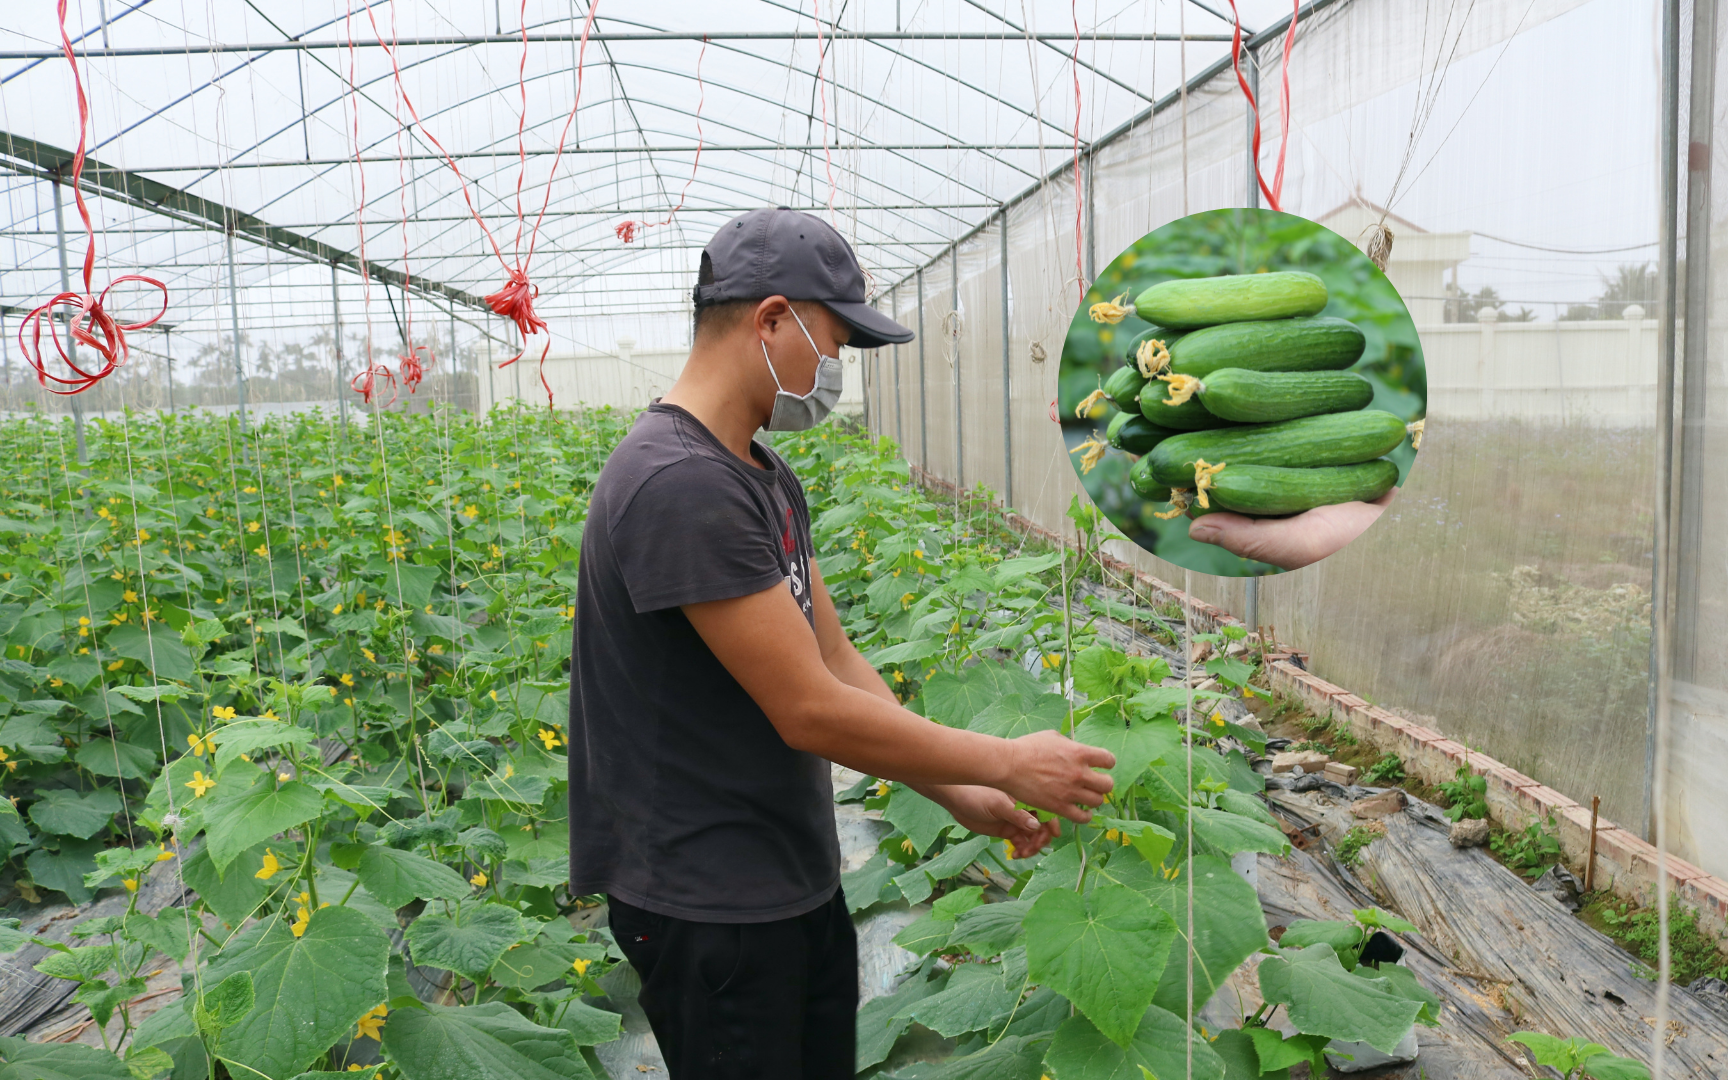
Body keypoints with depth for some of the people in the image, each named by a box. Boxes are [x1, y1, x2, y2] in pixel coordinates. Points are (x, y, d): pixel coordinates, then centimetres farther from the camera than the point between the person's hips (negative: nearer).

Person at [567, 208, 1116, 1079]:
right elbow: (808, 711, -25)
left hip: (800, 882, 9)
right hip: (710, 908, -9)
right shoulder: (679, 484, -25)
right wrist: (1007, 764, -14)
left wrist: (962, 796, 2)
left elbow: (838, 665, 9)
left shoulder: (767, 478, 7)